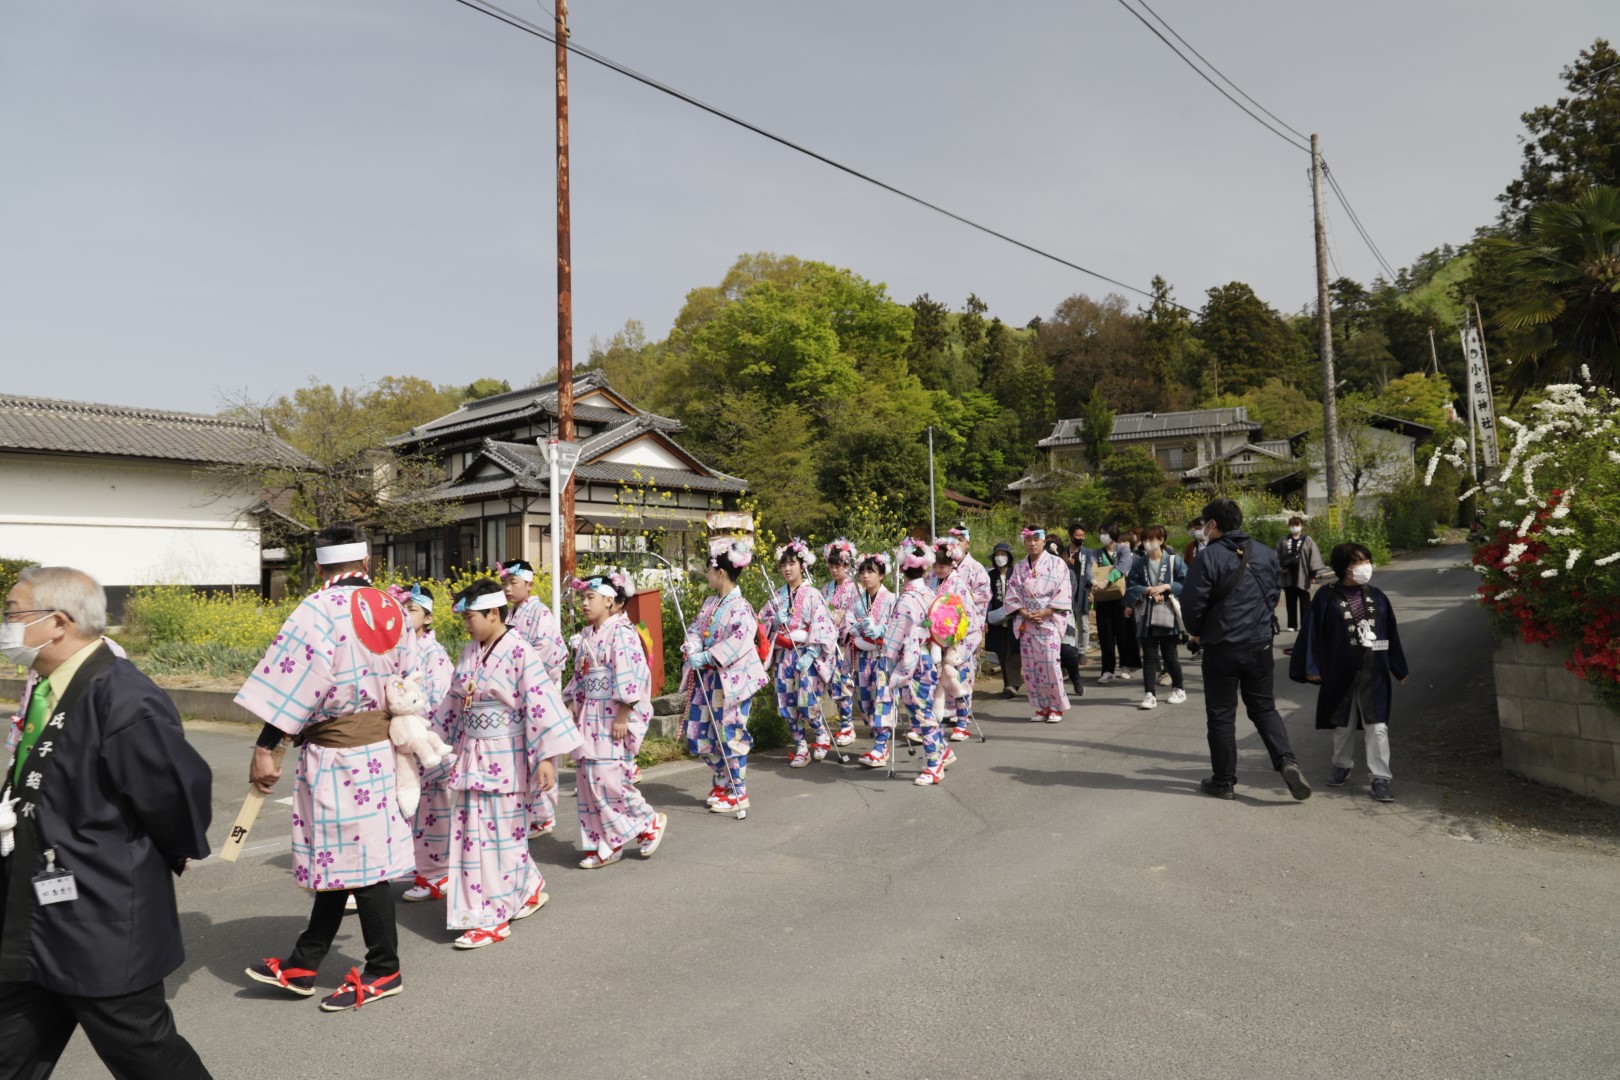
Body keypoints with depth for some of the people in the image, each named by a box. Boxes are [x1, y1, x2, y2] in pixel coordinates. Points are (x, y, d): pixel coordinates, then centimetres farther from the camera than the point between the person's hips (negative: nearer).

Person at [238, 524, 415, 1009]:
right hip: (379, 745, 7)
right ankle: (302, 965, 28)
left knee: (352, 857, 3)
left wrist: (264, 748, -15)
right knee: (341, 855, 15)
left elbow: (293, 678, -18)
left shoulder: (321, 608, -14)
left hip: (336, 751, -7)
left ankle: (384, 970, 14)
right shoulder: (391, 606, 5)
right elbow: (407, 676, 12)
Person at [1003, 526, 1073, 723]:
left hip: (1050, 620, -4)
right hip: (1026, 622, 4)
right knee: (1030, 665, 2)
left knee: (1050, 663, -10)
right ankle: (1041, 707, 11)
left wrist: (1044, 613, -13)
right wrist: (1025, 613, -7)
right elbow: (1012, 594, 8)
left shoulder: (1056, 563, 1)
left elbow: (1063, 593, -5)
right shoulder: (1019, 566, 12)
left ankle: (1056, 707, 2)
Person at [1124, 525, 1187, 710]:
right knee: (1149, 656, 1)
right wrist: (1147, 590, -13)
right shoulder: (1138, 563, 7)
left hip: (1168, 615, -2)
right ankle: (1149, 694, 1)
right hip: (1146, 616, 2)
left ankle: (1178, 689, 27)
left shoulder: (1175, 561, -2)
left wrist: (1166, 587, -16)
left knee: (1169, 655, 7)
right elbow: (1131, 587, 2)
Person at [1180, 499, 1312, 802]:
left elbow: (1192, 602, -15)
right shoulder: (1266, 554, 4)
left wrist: (1196, 631, 4)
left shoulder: (1210, 557, -15)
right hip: (1259, 646, 5)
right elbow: (1274, 595, 12)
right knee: (1264, 709, 17)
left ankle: (1224, 781, 13)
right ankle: (1286, 761, -3)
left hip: (1221, 648, -5)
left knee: (1221, 715, 7)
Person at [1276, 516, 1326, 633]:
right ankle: (1292, 625, 15)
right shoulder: (1283, 541, 8)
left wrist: (1313, 575, -9)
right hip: (1288, 577, 3)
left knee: (1305, 603, 0)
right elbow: (1278, 557, 11)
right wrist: (1281, 567, -5)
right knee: (1291, 602, 9)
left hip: (1302, 577, -3)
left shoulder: (1308, 541, 0)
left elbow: (1314, 558, -4)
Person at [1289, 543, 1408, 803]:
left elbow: (1391, 633, 10)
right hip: (1340, 673, -1)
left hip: (1374, 674, 2)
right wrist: (1312, 667, -11)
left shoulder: (1376, 596, 3)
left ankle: (1380, 778, 5)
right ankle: (1342, 766, 33)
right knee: (1343, 725, 15)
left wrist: (1399, 668, 13)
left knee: (1377, 726, -1)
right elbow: (1312, 633, -7)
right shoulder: (1327, 597, -8)